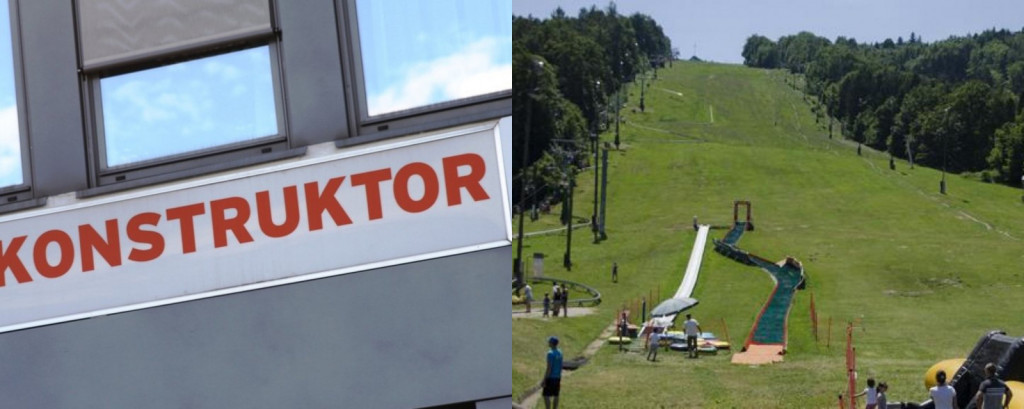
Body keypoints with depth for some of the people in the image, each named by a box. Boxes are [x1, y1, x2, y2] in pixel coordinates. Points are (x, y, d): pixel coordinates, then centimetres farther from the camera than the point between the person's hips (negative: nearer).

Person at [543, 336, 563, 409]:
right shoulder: (559, 353, 7)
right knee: (555, 395, 11)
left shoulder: (550, 354, -17)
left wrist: (544, 380, -14)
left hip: (550, 378, -8)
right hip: (557, 377, 8)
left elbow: (549, 368, -18)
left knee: (546, 395, -4)